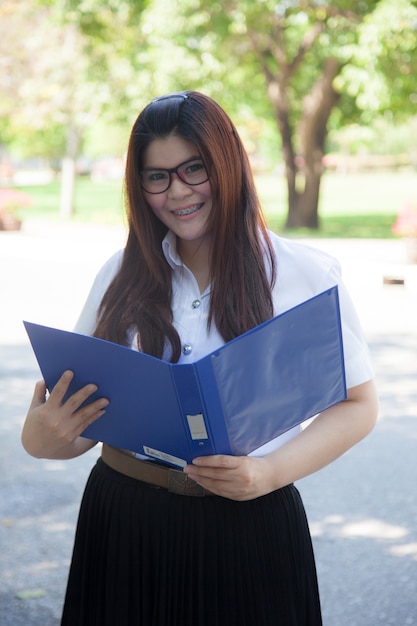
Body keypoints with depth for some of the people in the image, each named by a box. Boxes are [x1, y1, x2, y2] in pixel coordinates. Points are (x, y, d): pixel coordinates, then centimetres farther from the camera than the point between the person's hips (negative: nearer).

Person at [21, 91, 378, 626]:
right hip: (121, 518, 3)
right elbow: (79, 399, 7)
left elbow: (358, 404, -3)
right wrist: (42, 436, -16)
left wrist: (271, 472, -18)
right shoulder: (122, 276, 5)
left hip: (249, 521, -3)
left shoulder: (307, 275, -5)